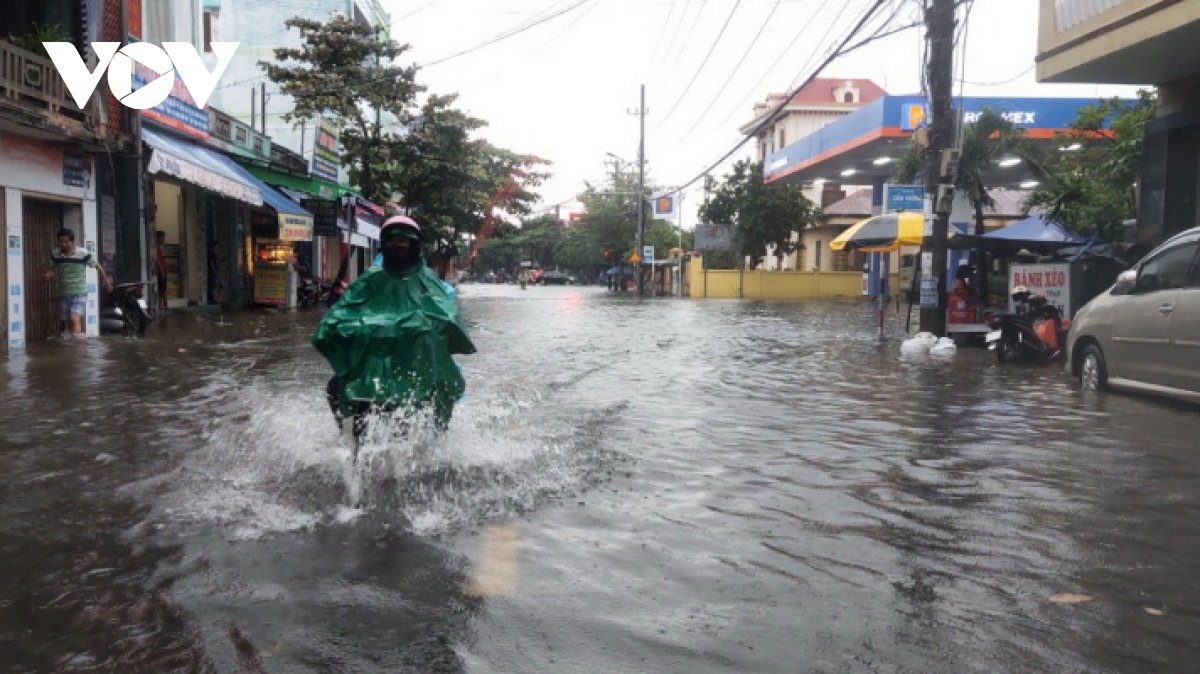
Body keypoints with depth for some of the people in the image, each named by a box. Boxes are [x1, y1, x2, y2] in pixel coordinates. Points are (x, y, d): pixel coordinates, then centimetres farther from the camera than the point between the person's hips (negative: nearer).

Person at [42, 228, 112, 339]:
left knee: (75, 318, -23)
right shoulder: (55, 255, -1)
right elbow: (53, 270, 14)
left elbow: (97, 267, -2)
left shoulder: (83, 254, -13)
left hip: (80, 293, -5)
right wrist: (48, 274, -10)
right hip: (64, 294, 5)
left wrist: (107, 282, 7)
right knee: (68, 322, 11)